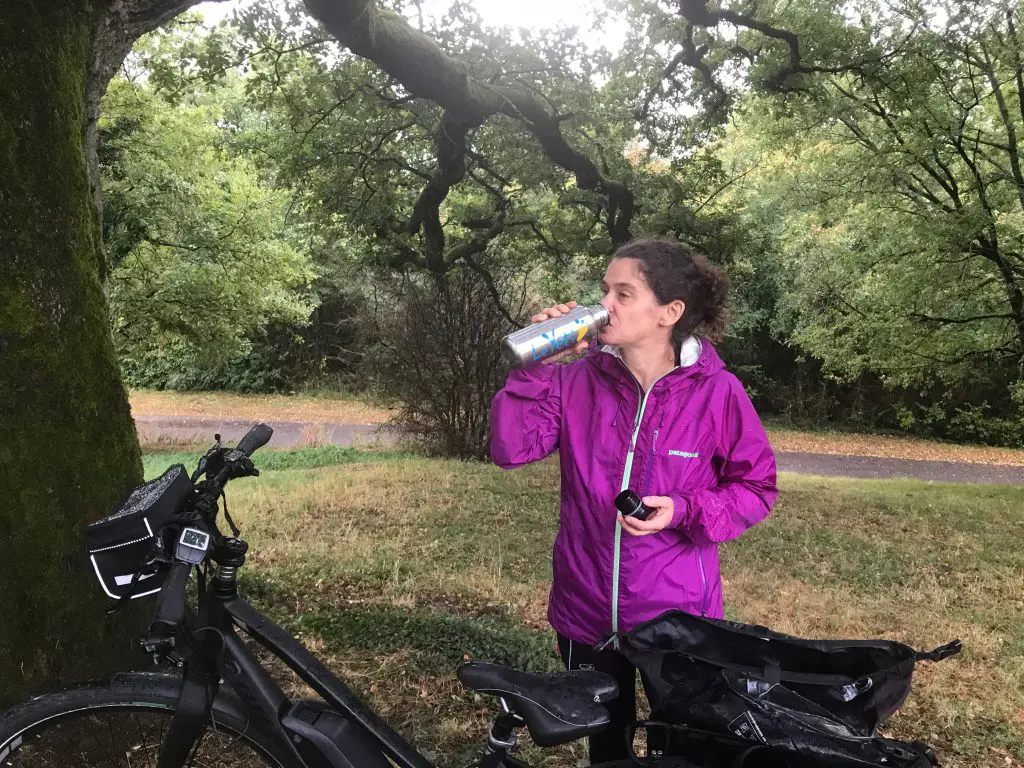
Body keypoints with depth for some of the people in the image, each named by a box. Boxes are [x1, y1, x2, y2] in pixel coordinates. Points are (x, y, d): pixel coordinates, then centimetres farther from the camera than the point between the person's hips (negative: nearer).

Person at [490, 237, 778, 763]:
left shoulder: (717, 391, -14)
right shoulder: (576, 378, -7)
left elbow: (757, 487, -6)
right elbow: (511, 449, -14)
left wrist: (684, 511, -22)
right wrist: (537, 366, -22)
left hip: (678, 613, -2)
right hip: (587, 609, 2)